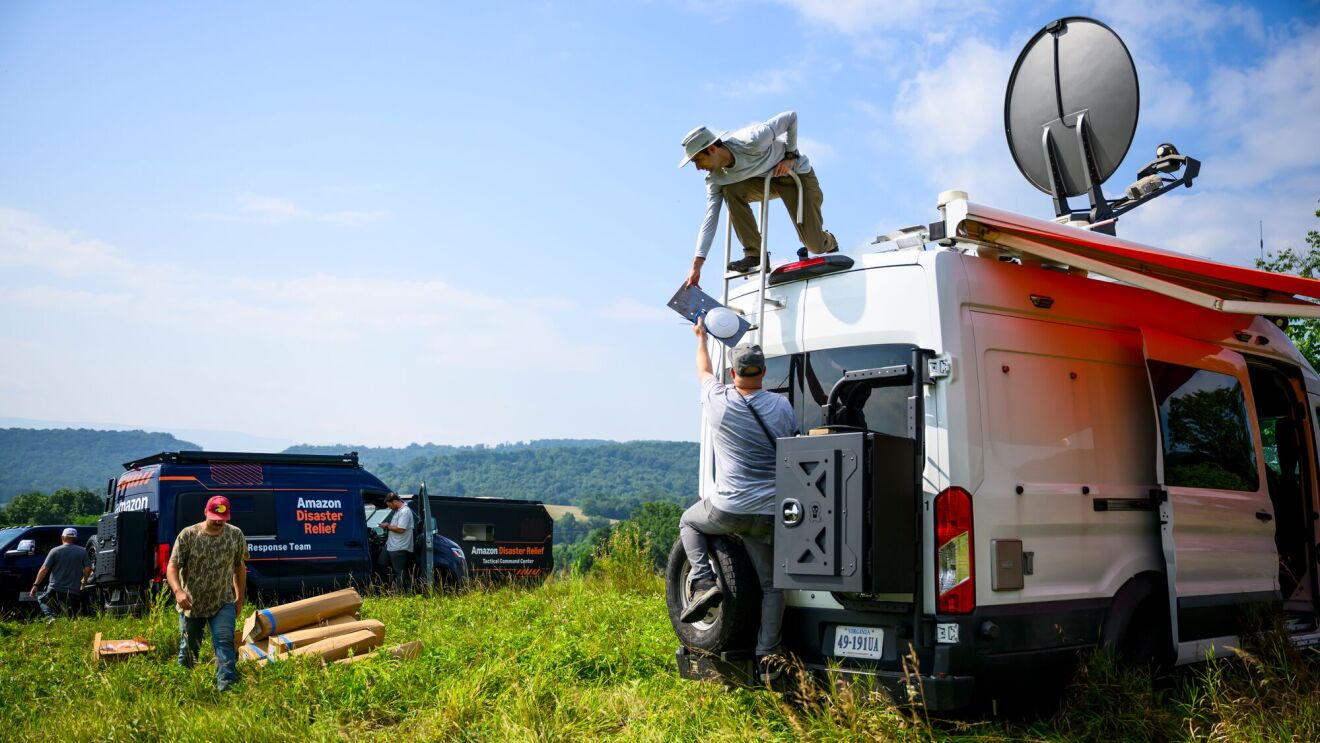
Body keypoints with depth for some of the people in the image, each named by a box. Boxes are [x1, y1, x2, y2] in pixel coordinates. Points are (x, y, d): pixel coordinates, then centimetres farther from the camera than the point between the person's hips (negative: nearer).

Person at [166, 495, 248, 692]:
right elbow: (172, 567, -9)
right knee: (188, 649, 13)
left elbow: (240, 567, 10)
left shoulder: (236, 535, 0)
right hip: (190, 605, 0)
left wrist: (240, 599, 11)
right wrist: (178, 591, -27)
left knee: (224, 642, -16)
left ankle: (226, 686, -20)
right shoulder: (188, 535, -7)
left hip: (223, 604, 0)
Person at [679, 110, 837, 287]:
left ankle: (830, 244, 31)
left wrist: (791, 156, -19)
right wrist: (696, 266, -27)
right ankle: (754, 253, -17)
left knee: (815, 245, -9)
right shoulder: (715, 178, -18)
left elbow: (791, 116, -25)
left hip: (797, 173, -4)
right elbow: (710, 219, -20)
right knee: (731, 190, -27)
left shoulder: (750, 142, -37)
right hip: (766, 180, 5)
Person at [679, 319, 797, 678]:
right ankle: (767, 653, 8)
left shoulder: (718, 401, -4)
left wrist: (701, 337, 36)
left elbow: (704, 371, 19)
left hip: (728, 509, -1)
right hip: (769, 514, 2)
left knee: (689, 521, 29)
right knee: (770, 584, 13)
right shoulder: (781, 406, -1)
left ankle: (704, 581, 8)